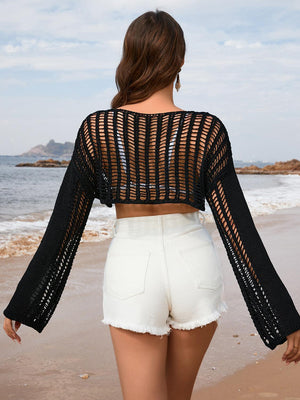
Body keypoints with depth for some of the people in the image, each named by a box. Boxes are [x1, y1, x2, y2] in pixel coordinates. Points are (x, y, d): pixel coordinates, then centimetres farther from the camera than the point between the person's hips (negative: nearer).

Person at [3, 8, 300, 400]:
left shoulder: (96, 128, -7)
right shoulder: (207, 131, -9)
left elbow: (64, 224, -4)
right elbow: (237, 227, -10)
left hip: (132, 272, -1)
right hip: (194, 265, 1)